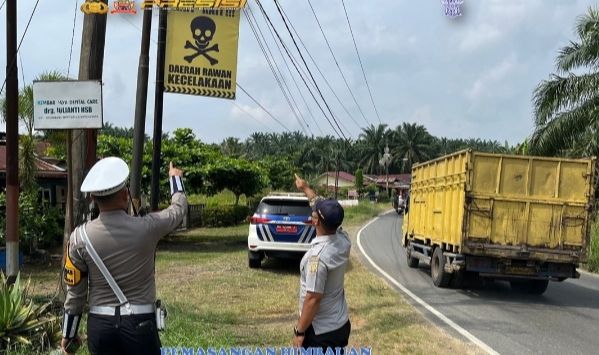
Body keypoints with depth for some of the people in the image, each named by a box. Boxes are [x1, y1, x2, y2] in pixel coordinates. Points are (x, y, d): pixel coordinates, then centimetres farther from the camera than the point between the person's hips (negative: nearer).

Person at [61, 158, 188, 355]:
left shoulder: (80, 237, -7)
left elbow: (75, 291, 1)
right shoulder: (146, 228, -12)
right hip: (140, 324, -2)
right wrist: (175, 178, 30)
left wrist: (68, 333, 14)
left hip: (100, 325, 2)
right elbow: (178, 208, 10)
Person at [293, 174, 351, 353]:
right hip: (341, 324, 8)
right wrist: (305, 189, 26)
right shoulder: (343, 240, -4)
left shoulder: (318, 256, -27)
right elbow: (326, 210, 14)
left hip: (321, 332, -8)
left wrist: (299, 331, -14)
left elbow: (313, 299, -24)